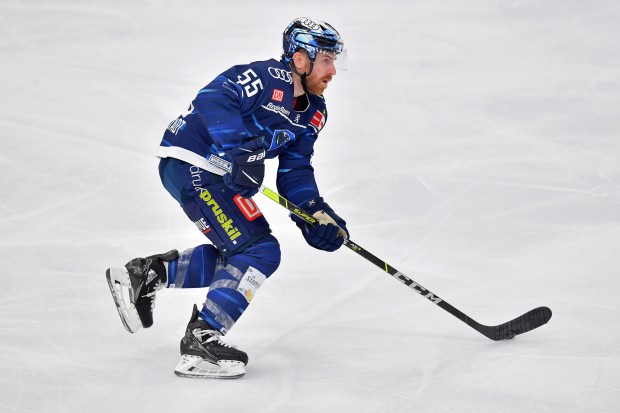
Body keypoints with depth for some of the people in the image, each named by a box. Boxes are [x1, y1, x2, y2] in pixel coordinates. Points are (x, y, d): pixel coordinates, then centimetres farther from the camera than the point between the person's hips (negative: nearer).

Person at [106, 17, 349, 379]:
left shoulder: (314, 112, 9)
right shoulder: (267, 78, -19)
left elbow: (295, 171, 10)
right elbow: (213, 100, -30)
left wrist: (316, 213, -4)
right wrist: (240, 150, -40)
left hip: (223, 174, 10)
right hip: (190, 163, -10)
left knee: (239, 257, 17)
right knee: (259, 252, -16)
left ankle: (148, 272, 22)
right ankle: (201, 341, -14)